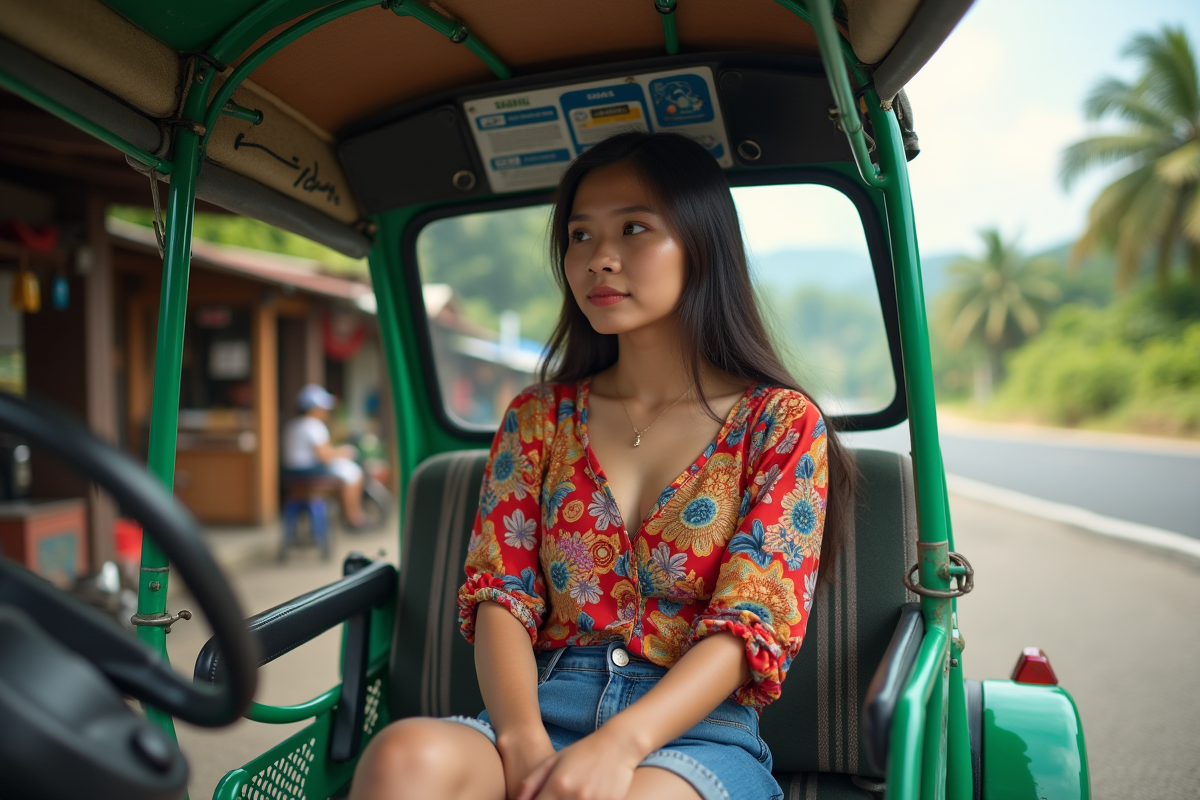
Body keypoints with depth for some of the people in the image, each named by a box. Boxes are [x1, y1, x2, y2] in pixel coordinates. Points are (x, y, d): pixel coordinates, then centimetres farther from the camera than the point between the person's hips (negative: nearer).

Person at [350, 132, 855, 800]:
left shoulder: (780, 422, 2)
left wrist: (620, 744, -22)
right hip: (544, 712, 3)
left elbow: (751, 623, -7)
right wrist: (523, 741, -15)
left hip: (696, 731, -3)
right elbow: (499, 594, 3)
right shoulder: (538, 417, 12)